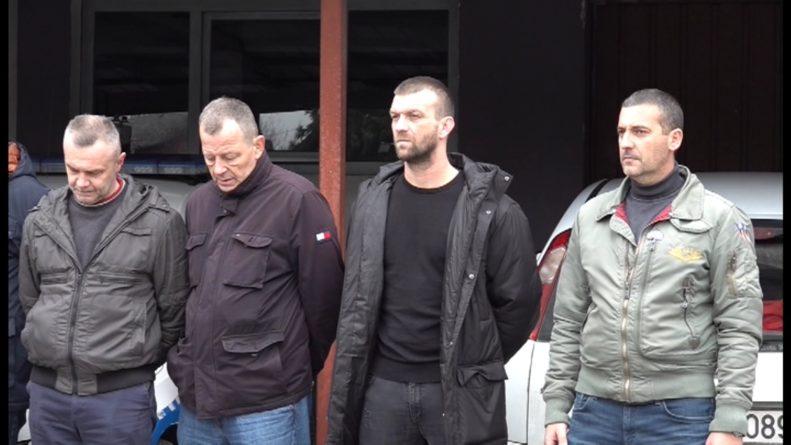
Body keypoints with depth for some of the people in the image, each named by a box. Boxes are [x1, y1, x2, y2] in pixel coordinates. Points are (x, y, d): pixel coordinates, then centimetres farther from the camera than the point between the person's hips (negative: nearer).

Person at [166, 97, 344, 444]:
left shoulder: (297, 200, -10)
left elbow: (323, 295, -8)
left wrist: (298, 370, 2)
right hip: (196, 396, 6)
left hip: (266, 405, -6)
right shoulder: (198, 203, 12)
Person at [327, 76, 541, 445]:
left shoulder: (491, 209, -8)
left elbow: (518, 302, -3)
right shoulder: (373, 199, 5)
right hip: (382, 387, 4)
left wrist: (478, 367, 5)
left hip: (459, 391, -4)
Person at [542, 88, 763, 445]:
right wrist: (556, 409, 8)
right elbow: (568, 323, 12)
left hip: (680, 416, -4)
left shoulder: (719, 219, -2)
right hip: (594, 414, 4)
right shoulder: (591, 216, 11)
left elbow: (739, 331, -5)